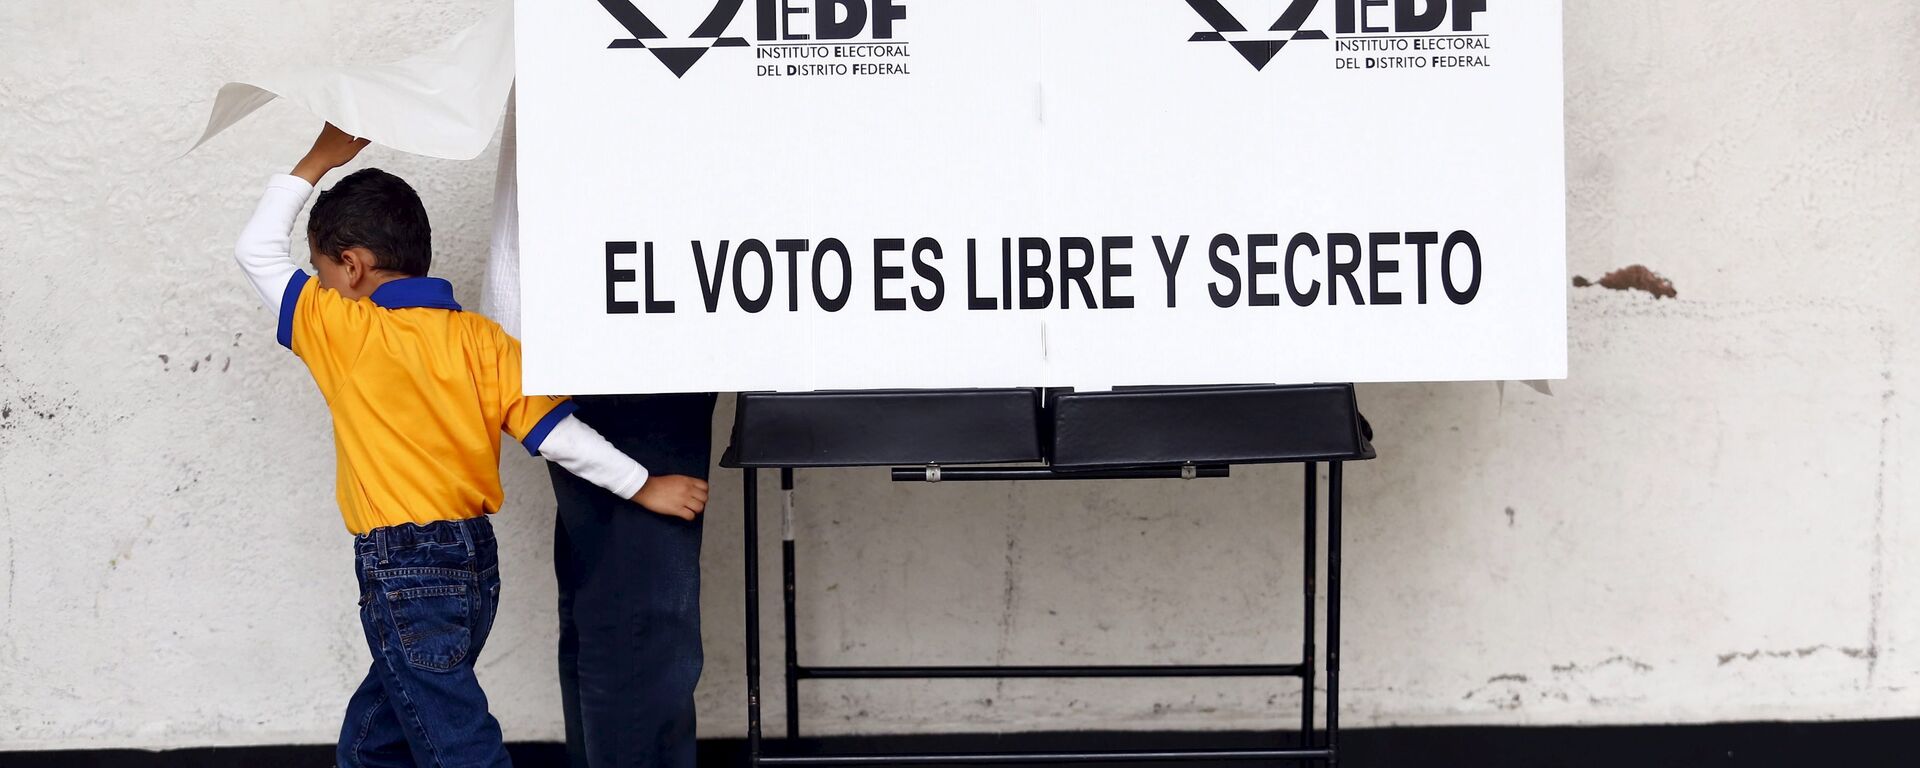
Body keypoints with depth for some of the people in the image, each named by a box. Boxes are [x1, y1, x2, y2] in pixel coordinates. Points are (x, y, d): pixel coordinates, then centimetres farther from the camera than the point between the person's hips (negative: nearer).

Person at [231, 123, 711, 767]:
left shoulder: (342, 332, -9)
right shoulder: (480, 337, 2)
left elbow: (257, 250, 2)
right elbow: (553, 431, -2)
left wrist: (318, 160, 9)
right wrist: (642, 487, 4)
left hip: (402, 579, -7)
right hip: (474, 562, 7)